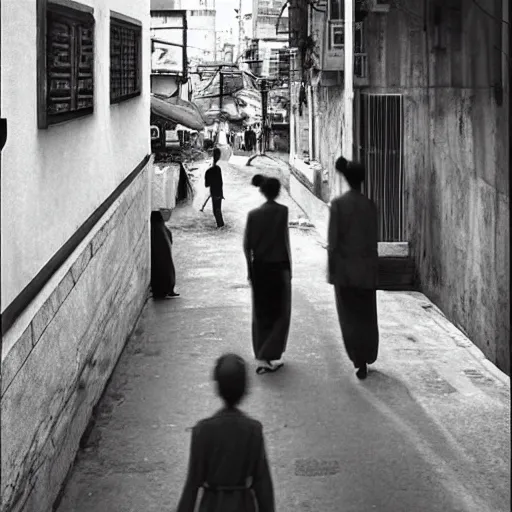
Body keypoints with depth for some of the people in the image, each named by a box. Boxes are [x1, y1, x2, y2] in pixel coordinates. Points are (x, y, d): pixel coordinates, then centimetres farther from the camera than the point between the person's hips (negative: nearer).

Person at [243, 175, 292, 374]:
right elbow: (285, 240, -9)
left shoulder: (253, 214, 0)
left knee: (261, 314, 13)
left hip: (259, 268, 3)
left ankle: (261, 358, 16)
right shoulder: (282, 211, -8)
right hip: (278, 266, -3)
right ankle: (270, 356, 0)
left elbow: (246, 245, 1)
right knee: (280, 313, 8)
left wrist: (250, 268, 8)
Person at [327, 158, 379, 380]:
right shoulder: (370, 205, -3)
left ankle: (360, 362, -2)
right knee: (367, 315, 15)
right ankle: (367, 359, 23)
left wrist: (331, 268, -3)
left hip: (344, 267, -2)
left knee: (349, 316, 4)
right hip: (366, 266, 2)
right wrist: (373, 266, 10)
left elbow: (333, 239, -9)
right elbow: (373, 239, 1)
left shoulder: (338, 204, -9)